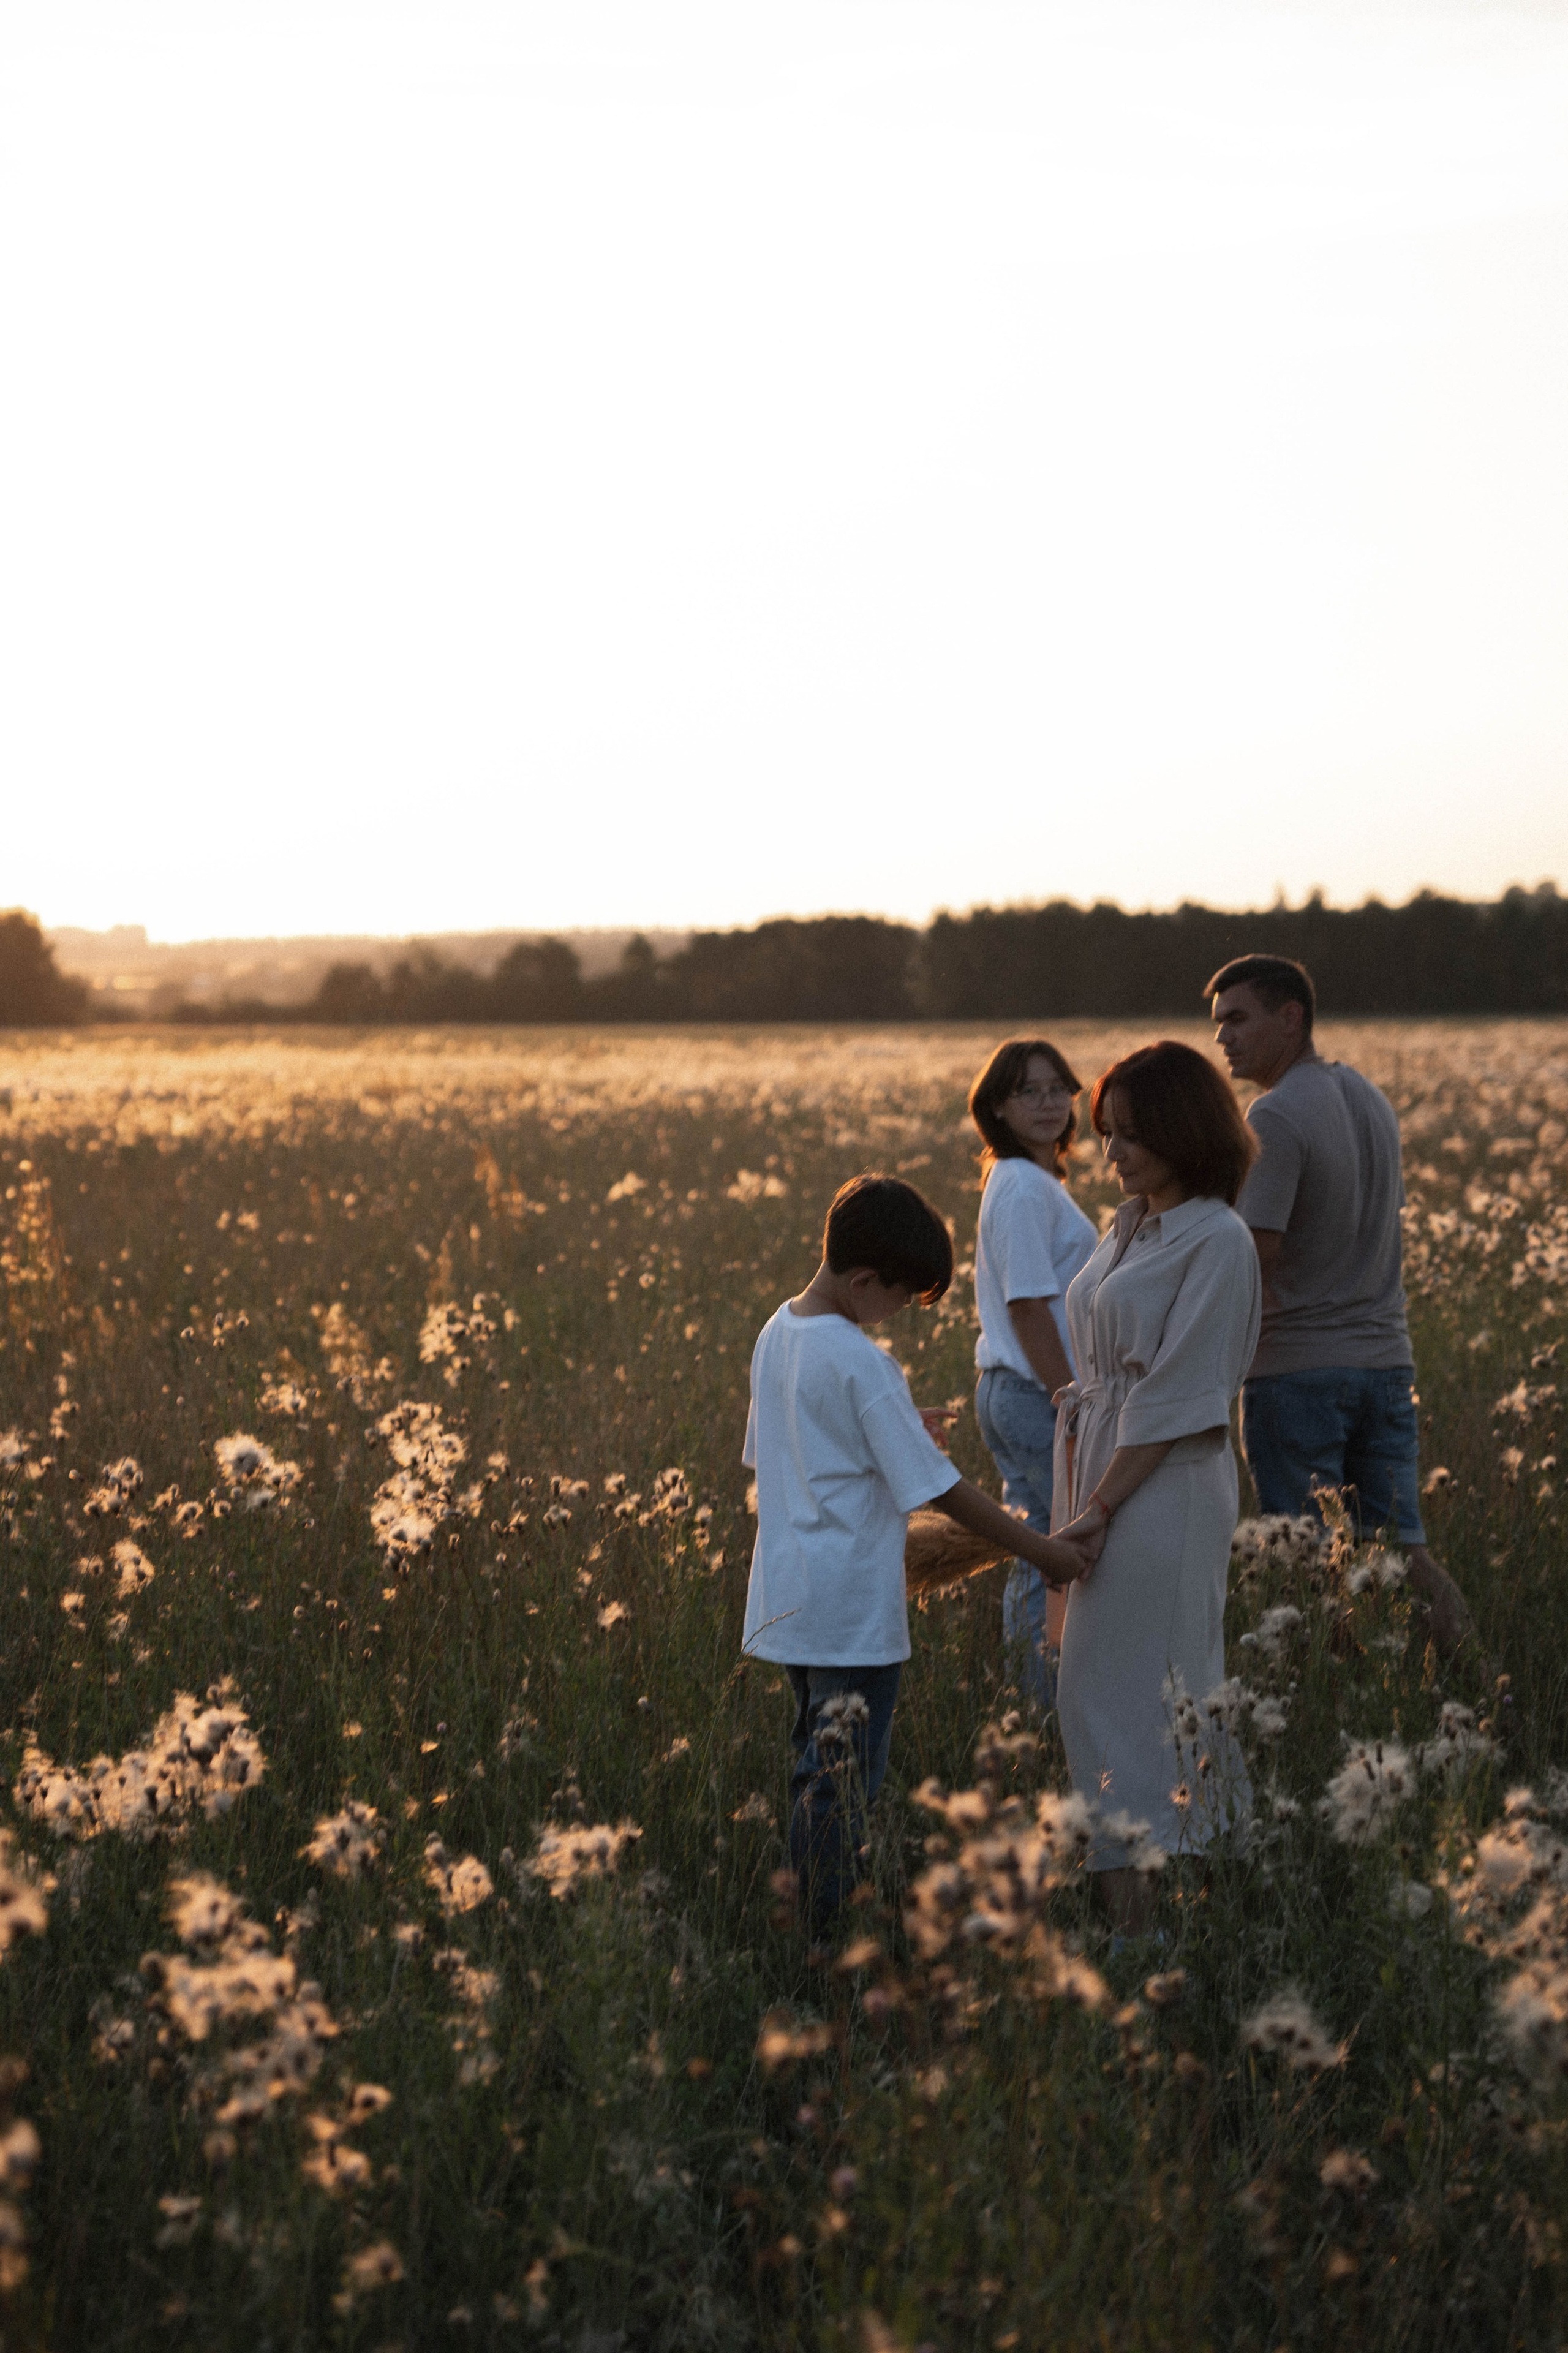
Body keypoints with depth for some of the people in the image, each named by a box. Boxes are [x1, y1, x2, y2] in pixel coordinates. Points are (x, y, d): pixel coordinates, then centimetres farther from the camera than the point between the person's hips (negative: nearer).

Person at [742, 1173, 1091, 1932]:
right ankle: (832, 1928, 3)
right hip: (854, 1612, -9)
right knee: (846, 1778, -1)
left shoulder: (776, 1335, 5)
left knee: (818, 1763, 19)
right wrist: (1041, 1550, -11)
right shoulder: (863, 1366, -20)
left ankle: (814, 1918, 27)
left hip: (789, 1603, 9)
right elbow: (940, 1490, -19)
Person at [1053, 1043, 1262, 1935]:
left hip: (1164, 1491, -8)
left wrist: (1100, 1508, -16)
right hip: (1110, 1472, 8)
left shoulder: (1218, 1241, -14)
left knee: (1110, 1691, -7)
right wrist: (1082, 1491, 10)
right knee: (1175, 1693, 13)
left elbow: (1175, 1397, -17)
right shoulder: (1131, 1226, 12)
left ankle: (1137, 1912, -3)